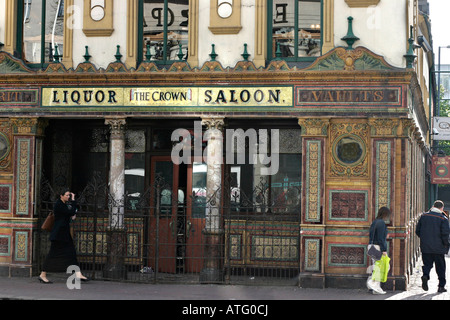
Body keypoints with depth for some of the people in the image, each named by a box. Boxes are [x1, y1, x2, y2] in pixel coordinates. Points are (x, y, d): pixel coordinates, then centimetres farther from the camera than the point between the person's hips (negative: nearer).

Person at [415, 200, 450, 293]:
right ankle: (441, 286, 11)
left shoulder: (423, 216, 4)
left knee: (427, 263, 11)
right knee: (440, 267, 9)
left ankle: (425, 275, -18)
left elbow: (417, 230, 6)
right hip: (438, 248, -2)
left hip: (425, 246, 2)